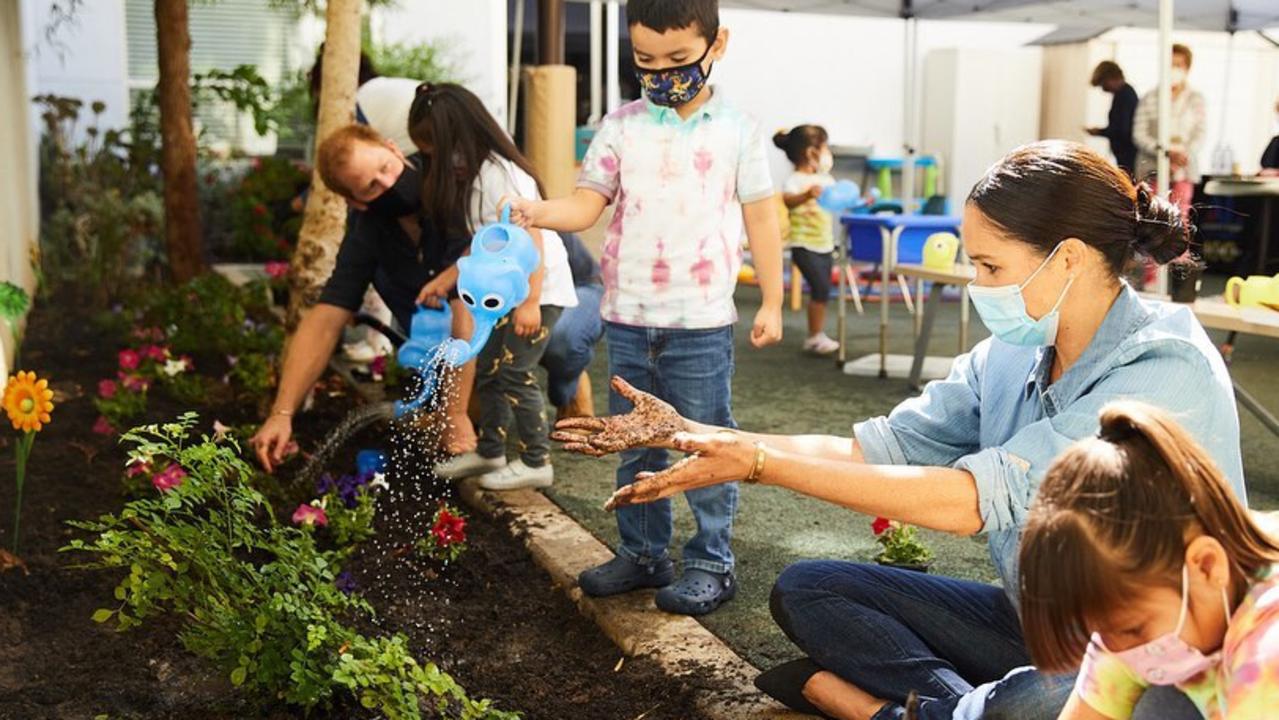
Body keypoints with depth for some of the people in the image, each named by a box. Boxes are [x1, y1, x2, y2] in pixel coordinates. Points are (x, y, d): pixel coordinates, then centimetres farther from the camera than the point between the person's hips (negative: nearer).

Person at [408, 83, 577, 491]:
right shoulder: (472, 176, 8)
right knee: (487, 369, 13)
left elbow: (532, 239, -24)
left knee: (514, 373, -6)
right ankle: (490, 452, 27)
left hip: (539, 288, -10)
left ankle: (536, 463, 7)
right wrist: (443, 281, 12)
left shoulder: (500, 174, -21)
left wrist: (530, 302, -25)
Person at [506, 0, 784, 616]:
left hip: (702, 321, -3)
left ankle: (711, 563, 17)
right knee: (634, 446, 13)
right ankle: (642, 553, 27)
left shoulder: (737, 130, 0)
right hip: (628, 317, 3)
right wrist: (539, 212, -22)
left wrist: (772, 302, 3)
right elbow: (588, 203, -1)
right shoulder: (620, 127, 4)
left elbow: (761, 219, 3)